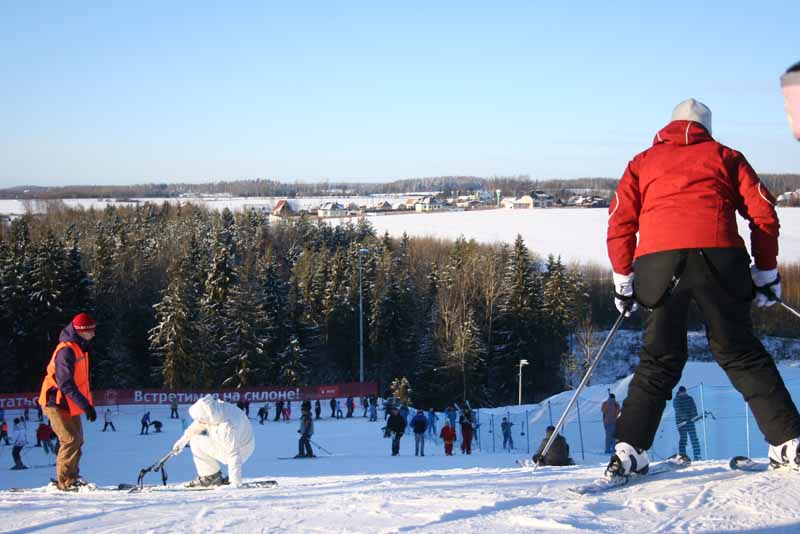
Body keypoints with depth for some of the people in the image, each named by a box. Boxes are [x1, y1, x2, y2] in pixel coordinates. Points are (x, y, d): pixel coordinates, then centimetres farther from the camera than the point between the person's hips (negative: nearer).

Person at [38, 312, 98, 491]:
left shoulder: (79, 347, 9)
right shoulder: (66, 351, -23)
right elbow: (66, 384, -29)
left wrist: (88, 403, 17)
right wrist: (86, 405, -31)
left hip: (70, 403, 10)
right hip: (57, 403, -10)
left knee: (76, 440, 12)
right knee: (71, 440, -14)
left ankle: (71, 477, 22)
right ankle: (65, 481, -8)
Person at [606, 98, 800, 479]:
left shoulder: (644, 162, 26)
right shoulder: (724, 156, 24)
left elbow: (619, 222, 16)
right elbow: (763, 213, 15)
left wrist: (623, 280, 18)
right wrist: (766, 271, 19)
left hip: (658, 260, 1)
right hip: (719, 256, 0)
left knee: (659, 360, 8)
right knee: (740, 353, 8)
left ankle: (629, 451, -1)